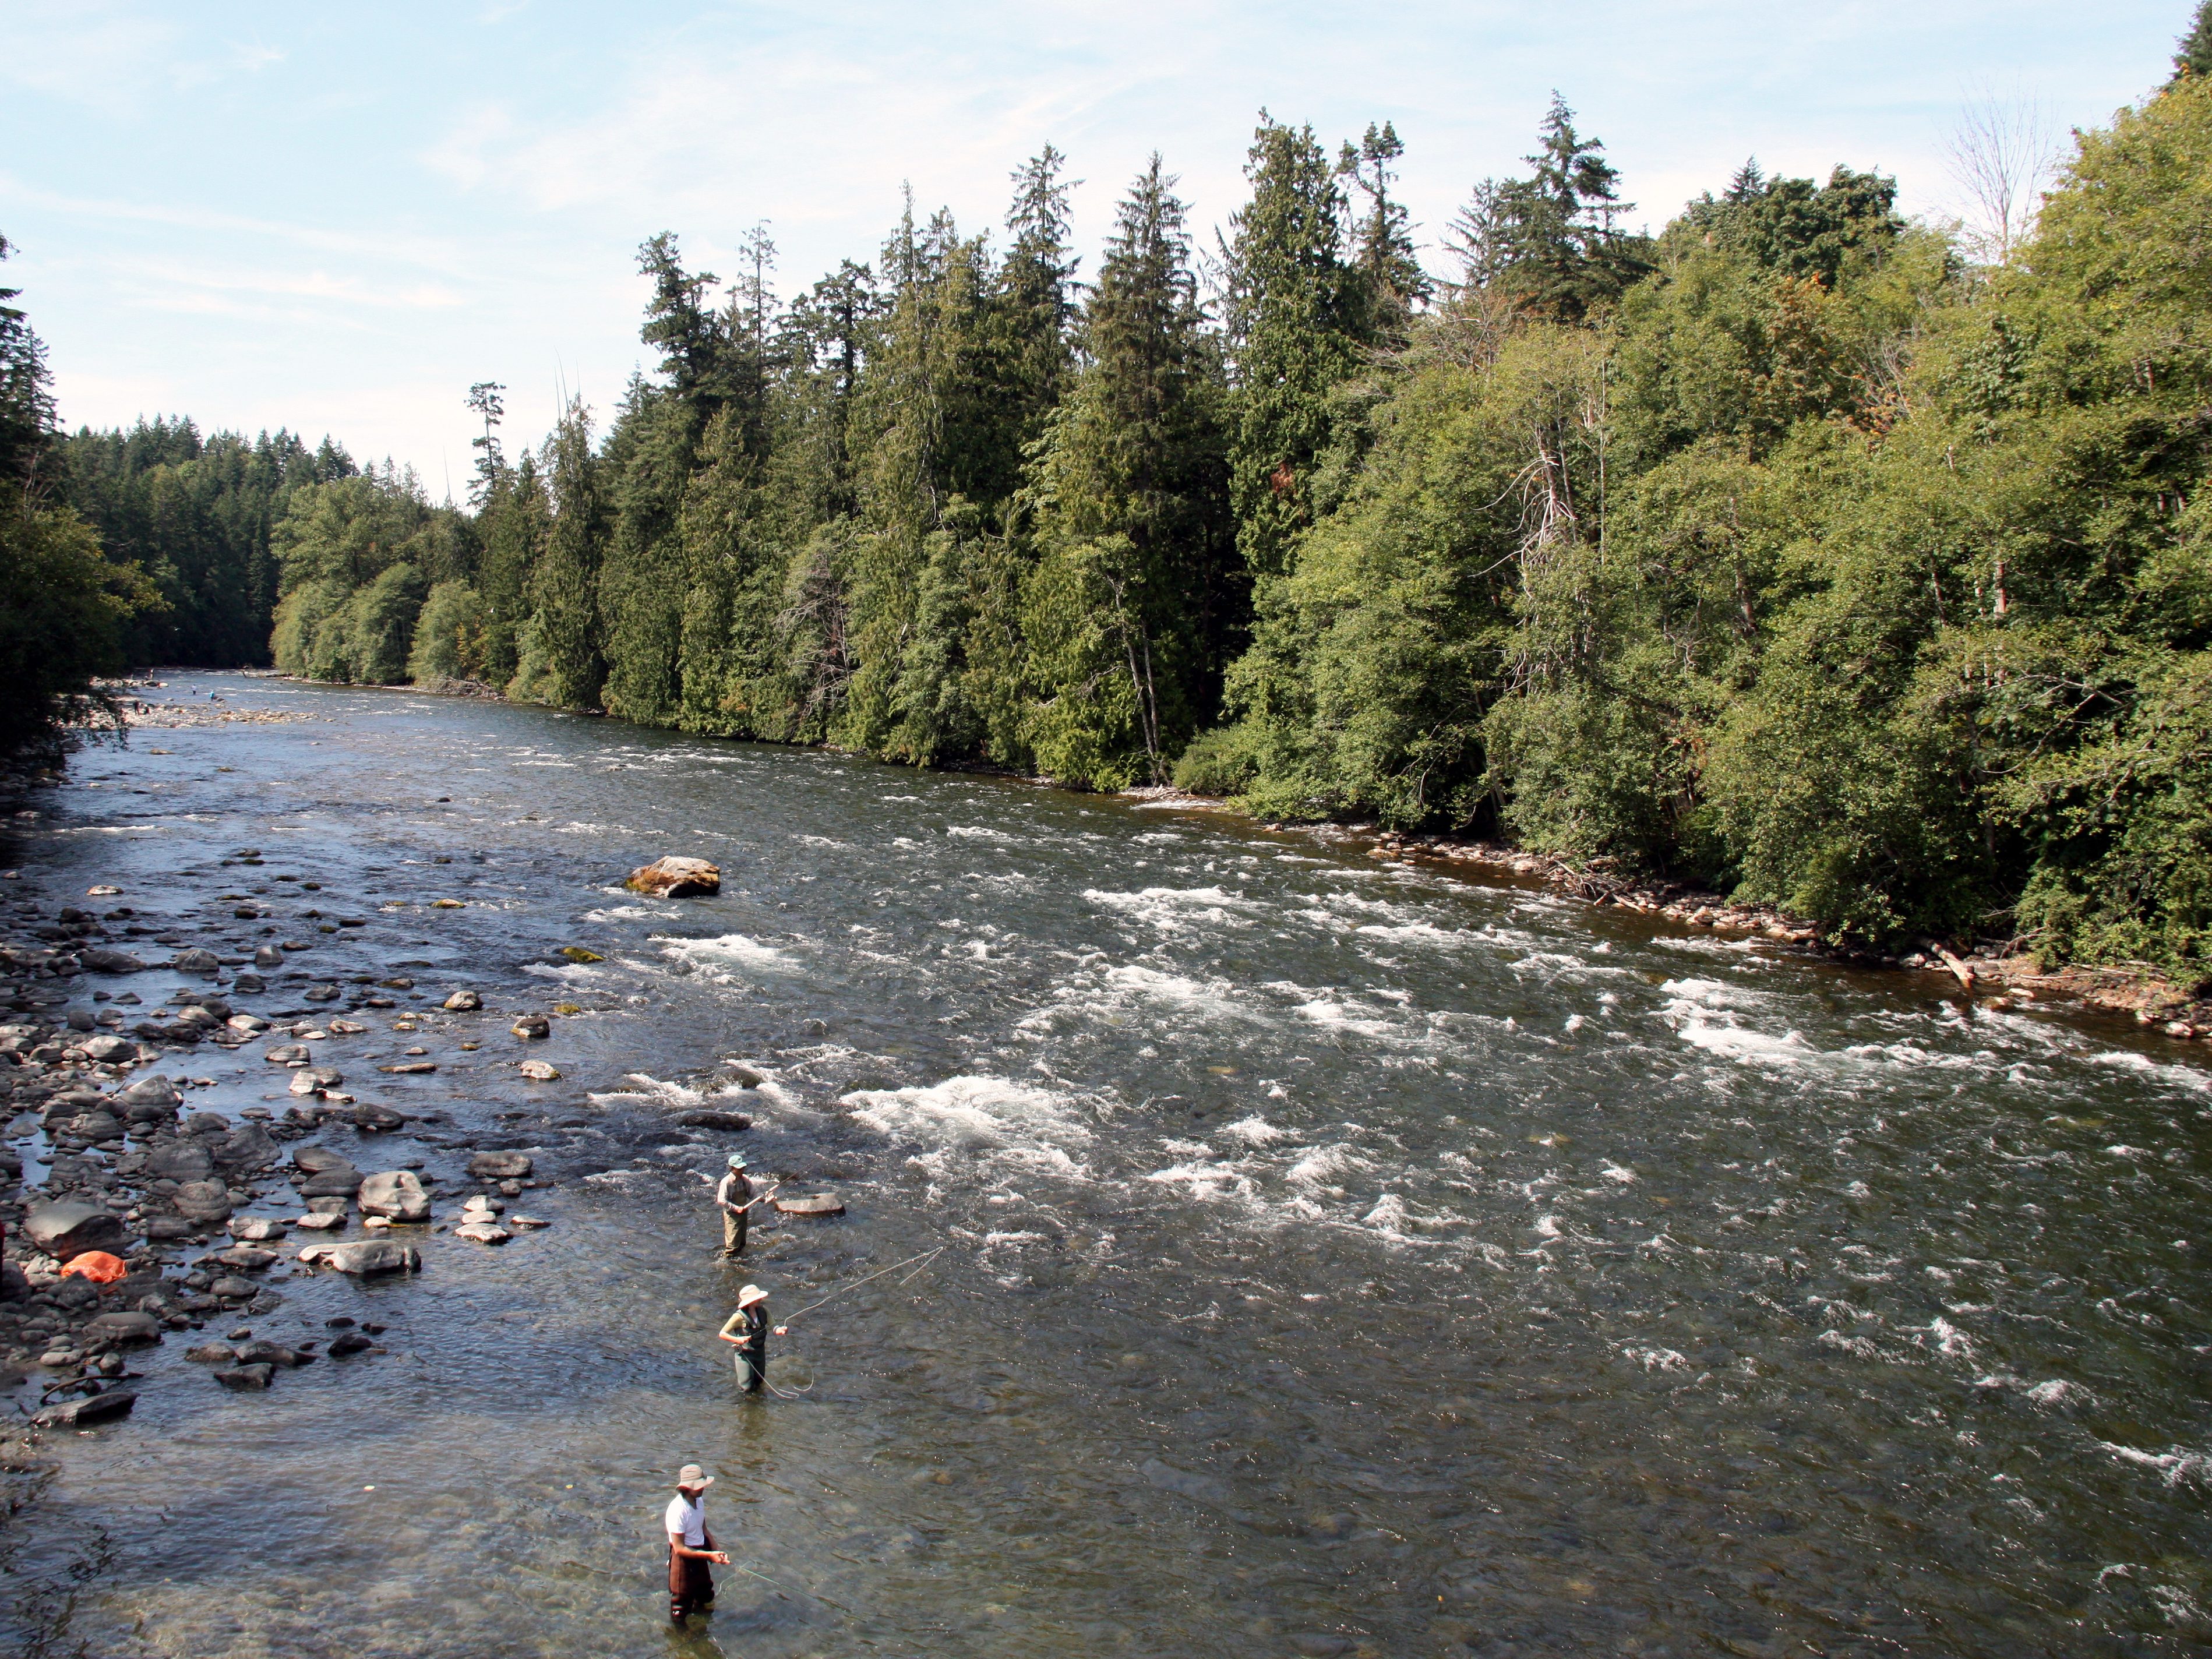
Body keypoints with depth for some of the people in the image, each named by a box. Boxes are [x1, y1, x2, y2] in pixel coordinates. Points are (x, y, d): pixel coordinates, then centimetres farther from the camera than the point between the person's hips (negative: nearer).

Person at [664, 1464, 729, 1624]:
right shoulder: (678, 1510, -31)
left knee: (705, 1598, 25)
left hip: (699, 1553, 8)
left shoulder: (699, 1501, -6)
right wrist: (709, 1555, -28)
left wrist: (717, 1551, -3)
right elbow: (679, 1548, -26)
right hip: (683, 1558, -8)